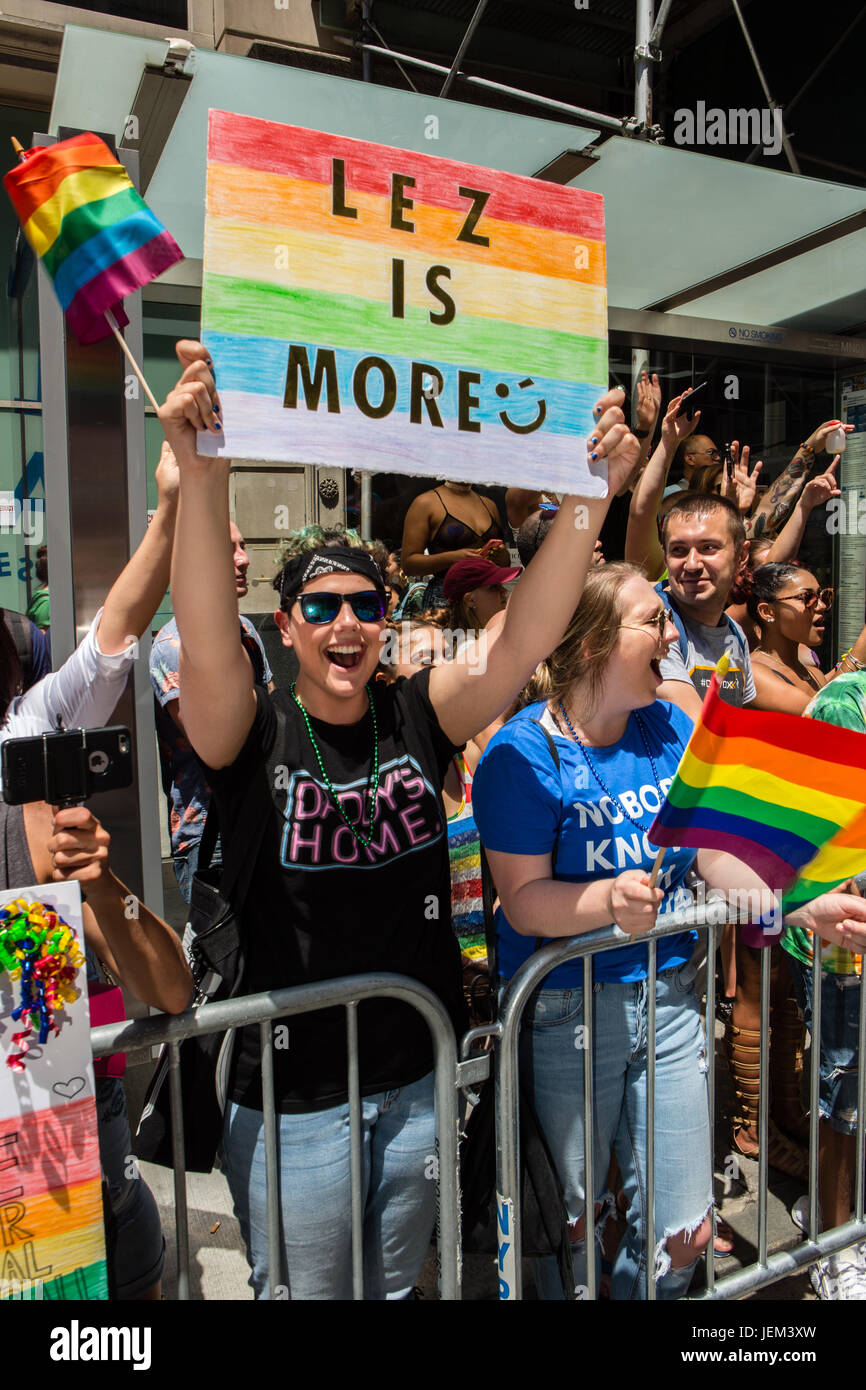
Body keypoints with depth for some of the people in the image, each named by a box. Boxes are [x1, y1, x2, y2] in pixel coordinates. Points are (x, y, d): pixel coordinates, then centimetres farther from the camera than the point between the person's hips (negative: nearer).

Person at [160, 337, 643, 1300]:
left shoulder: (416, 716, -5)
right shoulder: (253, 733, -12)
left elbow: (522, 639, -17)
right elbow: (206, 648, -32)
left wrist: (591, 495, -29)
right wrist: (203, 477, -46)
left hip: (421, 1077, 3)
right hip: (293, 1093, -3)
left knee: (398, 1286, 25)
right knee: (305, 1293, 18)